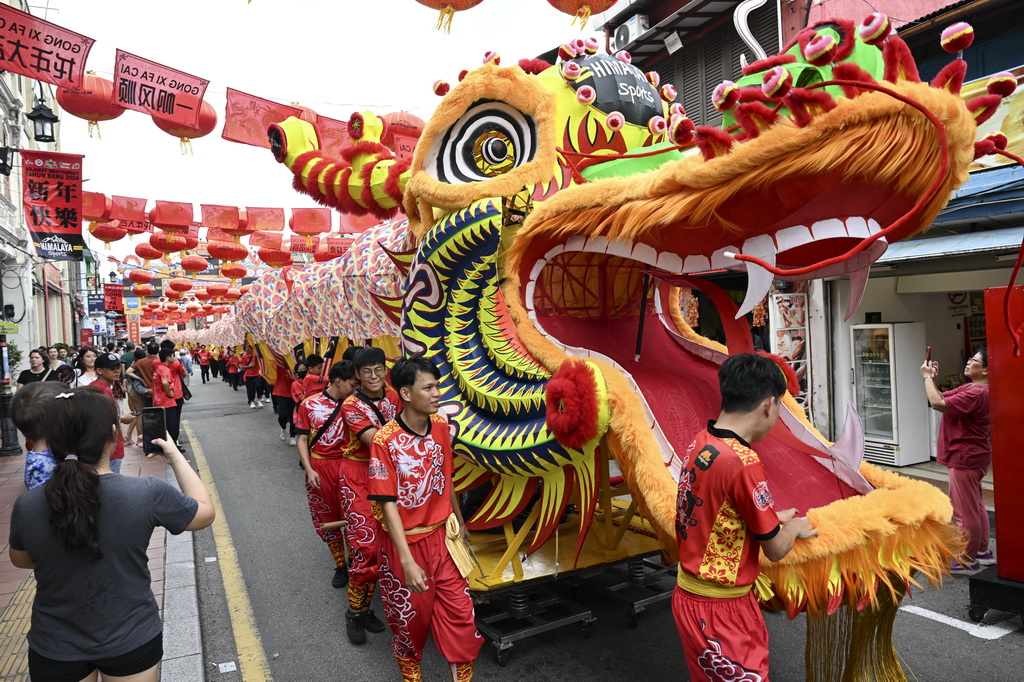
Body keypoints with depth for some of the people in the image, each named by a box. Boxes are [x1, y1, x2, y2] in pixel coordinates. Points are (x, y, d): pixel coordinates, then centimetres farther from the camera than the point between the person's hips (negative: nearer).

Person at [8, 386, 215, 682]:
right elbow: (205, 512, -7)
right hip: (132, 641, -1)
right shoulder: (147, 494, -26)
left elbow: (21, 560, 4)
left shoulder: (26, 506, -18)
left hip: (54, 650, 2)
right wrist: (176, 457, 1)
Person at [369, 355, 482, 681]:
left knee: (460, 614, 7)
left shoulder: (442, 426, -4)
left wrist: (460, 522, 18)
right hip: (407, 542, -4)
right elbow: (388, 503, -19)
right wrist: (408, 562, -22)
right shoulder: (385, 439, -21)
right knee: (410, 616, 15)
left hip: (443, 536, 4)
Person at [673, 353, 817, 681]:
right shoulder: (744, 462, -26)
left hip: (691, 595, 8)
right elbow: (776, 549, -14)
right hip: (720, 610, -8)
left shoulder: (700, 443, -3)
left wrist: (772, 516, 16)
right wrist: (795, 527, 6)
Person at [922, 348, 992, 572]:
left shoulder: (976, 393, -23)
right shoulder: (968, 388, 10)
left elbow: (937, 404, -28)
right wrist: (932, 378, 0)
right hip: (971, 457, 11)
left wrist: (927, 377, -17)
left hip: (966, 459, -11)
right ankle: (983, 552, 33)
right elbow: (942, 398, 14)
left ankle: (968, 561, 9)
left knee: (965, 511, -2)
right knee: (975, 507, 20)